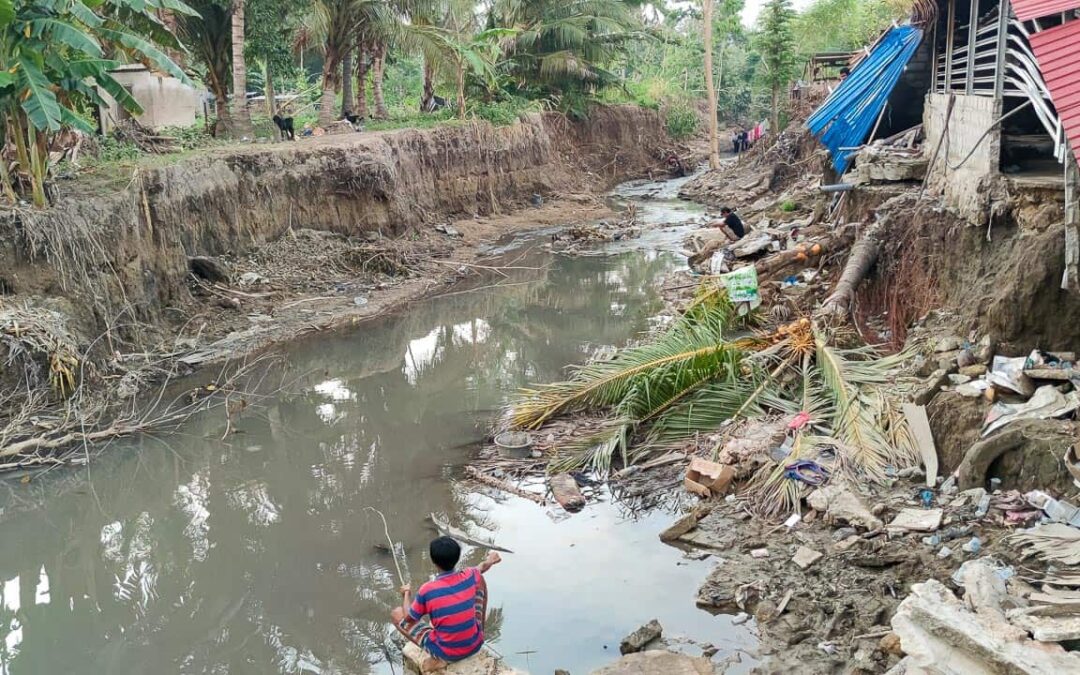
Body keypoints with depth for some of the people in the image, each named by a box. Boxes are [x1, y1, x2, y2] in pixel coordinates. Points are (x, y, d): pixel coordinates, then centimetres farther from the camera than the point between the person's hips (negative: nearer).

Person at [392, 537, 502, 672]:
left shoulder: (426, 591, -23)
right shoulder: (469, 577, -14)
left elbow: (409, 618, -3)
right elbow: (482, 568, 13)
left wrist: (405, 594, 16)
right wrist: (489, 561, 36)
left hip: (446, 653, -3)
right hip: (475, 646, 3)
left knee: (396, 614, 11)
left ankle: (438, 658, 0)